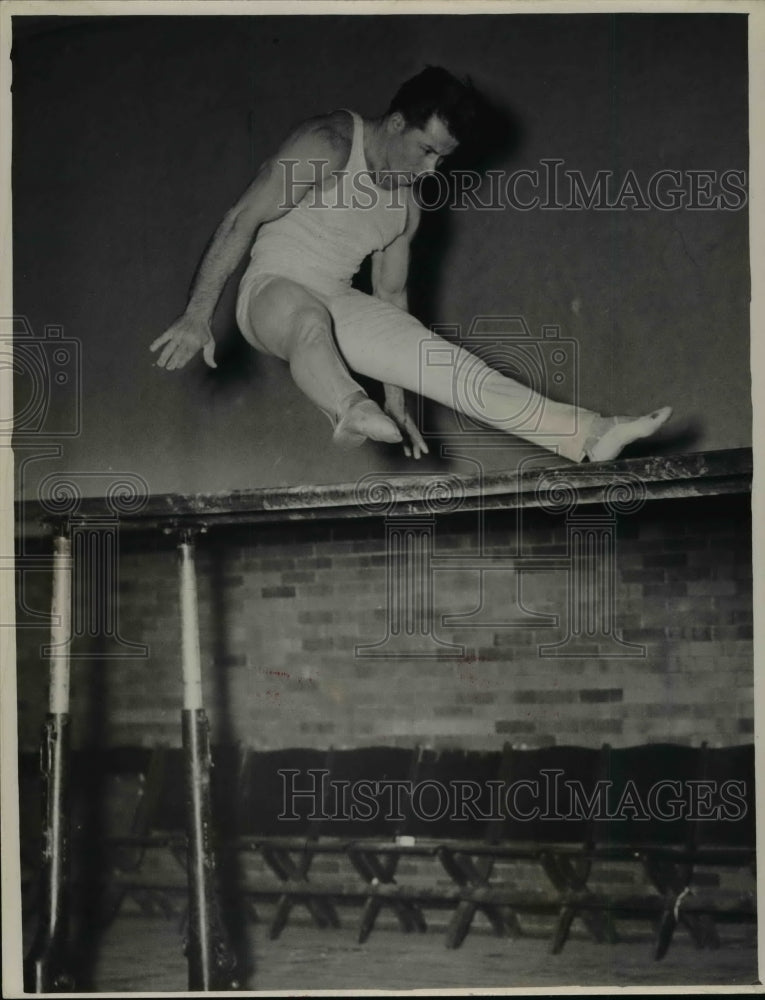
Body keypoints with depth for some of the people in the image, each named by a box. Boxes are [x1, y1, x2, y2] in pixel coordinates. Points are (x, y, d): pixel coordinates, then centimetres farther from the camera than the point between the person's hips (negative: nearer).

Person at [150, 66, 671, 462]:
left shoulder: (407, 203, 10)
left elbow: (391, 295, 18)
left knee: (452, 366, -10)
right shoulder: (330, 145, -13)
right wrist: (198, 316, -25)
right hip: (274, 291, -6)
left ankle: (589, 435, -19)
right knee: (310, 321, -43)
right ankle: (351, 412, -75)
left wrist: (396, 397, 16)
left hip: (340, 305, 7)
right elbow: (242, 221, -18)